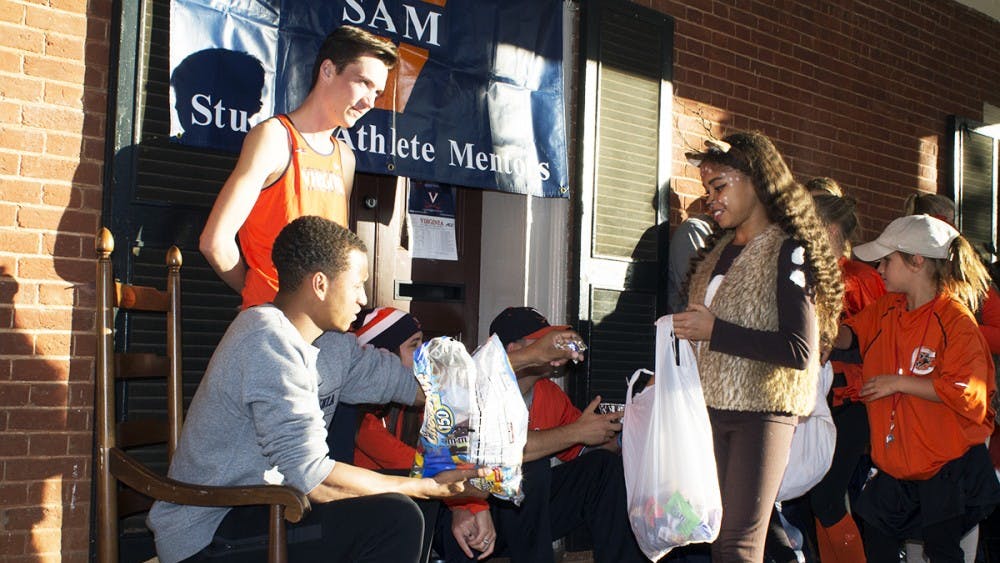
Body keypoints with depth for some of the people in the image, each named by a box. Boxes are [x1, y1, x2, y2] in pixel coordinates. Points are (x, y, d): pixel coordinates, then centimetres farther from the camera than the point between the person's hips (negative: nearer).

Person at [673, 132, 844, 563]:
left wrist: (713, 330, -18)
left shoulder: (789, 252, -8)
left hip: (762, 413, -7)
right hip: (711, 407, 7)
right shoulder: (721, 250, 15)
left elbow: (799, 351, -18)